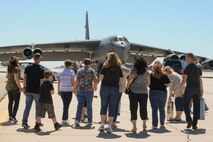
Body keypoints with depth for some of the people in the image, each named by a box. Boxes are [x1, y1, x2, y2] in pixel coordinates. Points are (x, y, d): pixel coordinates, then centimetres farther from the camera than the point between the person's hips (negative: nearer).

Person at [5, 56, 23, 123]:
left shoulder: (9, 68, 9)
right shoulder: (15, 68, -14)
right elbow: (16, 79, -19)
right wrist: (20, 87, -15)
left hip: (8, 87, 8)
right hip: (15, 87, -8)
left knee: (10, 102, 12)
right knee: (16, 102, -2)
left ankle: (10, 116, 16)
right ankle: (13, 116, -11)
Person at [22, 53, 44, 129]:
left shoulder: (28, 67, 2)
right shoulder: (41, 69, -10)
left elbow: (24, 77, 3)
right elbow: (41, 81, -11)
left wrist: (24, 87, 11)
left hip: (28, 90, 3)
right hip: (37, 91, -3)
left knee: (27, 106, 8)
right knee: (38, 107, 11)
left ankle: (24, 121, 0)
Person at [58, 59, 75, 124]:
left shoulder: (61, 72, 10)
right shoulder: (71, 72, -5)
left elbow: (58, 82, 9)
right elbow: (73, 82, -11)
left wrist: (58, 90, 15)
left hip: (62, 90, 5)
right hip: (69, 90, -5)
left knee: (65, 104, 16)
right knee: (66, 105, -2)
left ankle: (66, 118, 19)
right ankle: (64, 119, -2)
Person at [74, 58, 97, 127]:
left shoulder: (80, 70, 3)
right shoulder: (92, 71, 1)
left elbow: (77, 80, -3)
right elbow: (95, 81, -3)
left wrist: (75, 88, 6)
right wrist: (95, 87, 14)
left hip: (80, 90, 1)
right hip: (89, 90, -1)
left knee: (80, 105, 3)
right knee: (89, 106, 8)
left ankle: (77, 120, -9)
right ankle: (90, 121, 14)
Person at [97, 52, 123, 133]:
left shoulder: (105, 67, -5)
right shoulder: (119, 68, 2)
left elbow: (100, 77, -12)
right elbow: (121, 79, 1)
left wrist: (99, 80, 9)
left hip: (105, 88, -1)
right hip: (115, 89, 1)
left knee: (103, 106, 13)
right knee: (112, 108, 3)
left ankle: (102, 125, 16)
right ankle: (109, 127, 1)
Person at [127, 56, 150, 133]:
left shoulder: (134, 70, -6)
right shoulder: (146, 72, 5)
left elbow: (130, 79, -15)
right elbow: (148, 83, 10)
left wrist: (128, 86, 0)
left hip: (134, 91, -3)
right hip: (144, 92, 3)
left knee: (133, 109, 0)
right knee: (143, 108, 13)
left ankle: (134, 126, -5)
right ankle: (144, 124, 25)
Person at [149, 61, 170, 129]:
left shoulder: (151, 75, -4)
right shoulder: (164, 75, -1)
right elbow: (168, 84, -2)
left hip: (153, 92, -2)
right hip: (163, 93, 2)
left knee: (154, 110, 1)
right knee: (162, 109, 16)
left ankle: (155, 125, -2)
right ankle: (162, 124, 24)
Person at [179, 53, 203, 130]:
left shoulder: (187, 68, -7)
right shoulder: (198, 68, 10)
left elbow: (184, 80, -10)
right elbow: (200, 80, 10)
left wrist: (181, 90, -7)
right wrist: (201, 90, 15)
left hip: (189, 88, -5)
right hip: (197, 88, 5)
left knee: (186, 105, 6)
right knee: (196, 106, 6)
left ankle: (189, 120, -11)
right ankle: (194, 124, 7)